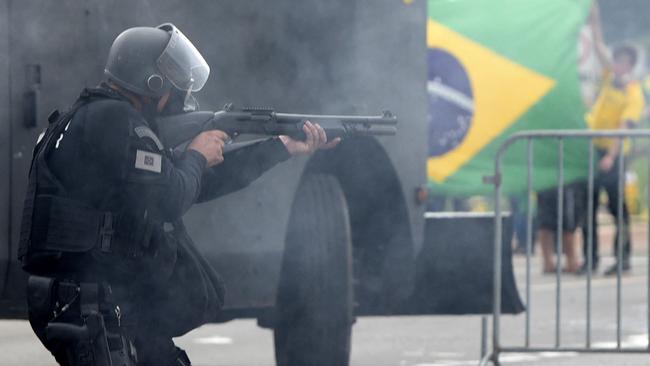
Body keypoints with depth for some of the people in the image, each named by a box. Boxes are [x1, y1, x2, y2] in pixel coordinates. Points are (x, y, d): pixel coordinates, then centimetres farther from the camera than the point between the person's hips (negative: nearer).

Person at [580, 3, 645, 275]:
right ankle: (590, 257, 11)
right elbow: (598, 43, 9)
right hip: (592, 147, 7)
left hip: (612, 153, -7)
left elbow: (624, 128, -20)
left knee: (616, 205, -4)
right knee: (588, 204, 6)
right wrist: (594, 11, 5)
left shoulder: (634, 94, -11)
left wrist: (611, 156, -29)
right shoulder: (610, 77, 7)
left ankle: (624, 257, 2)